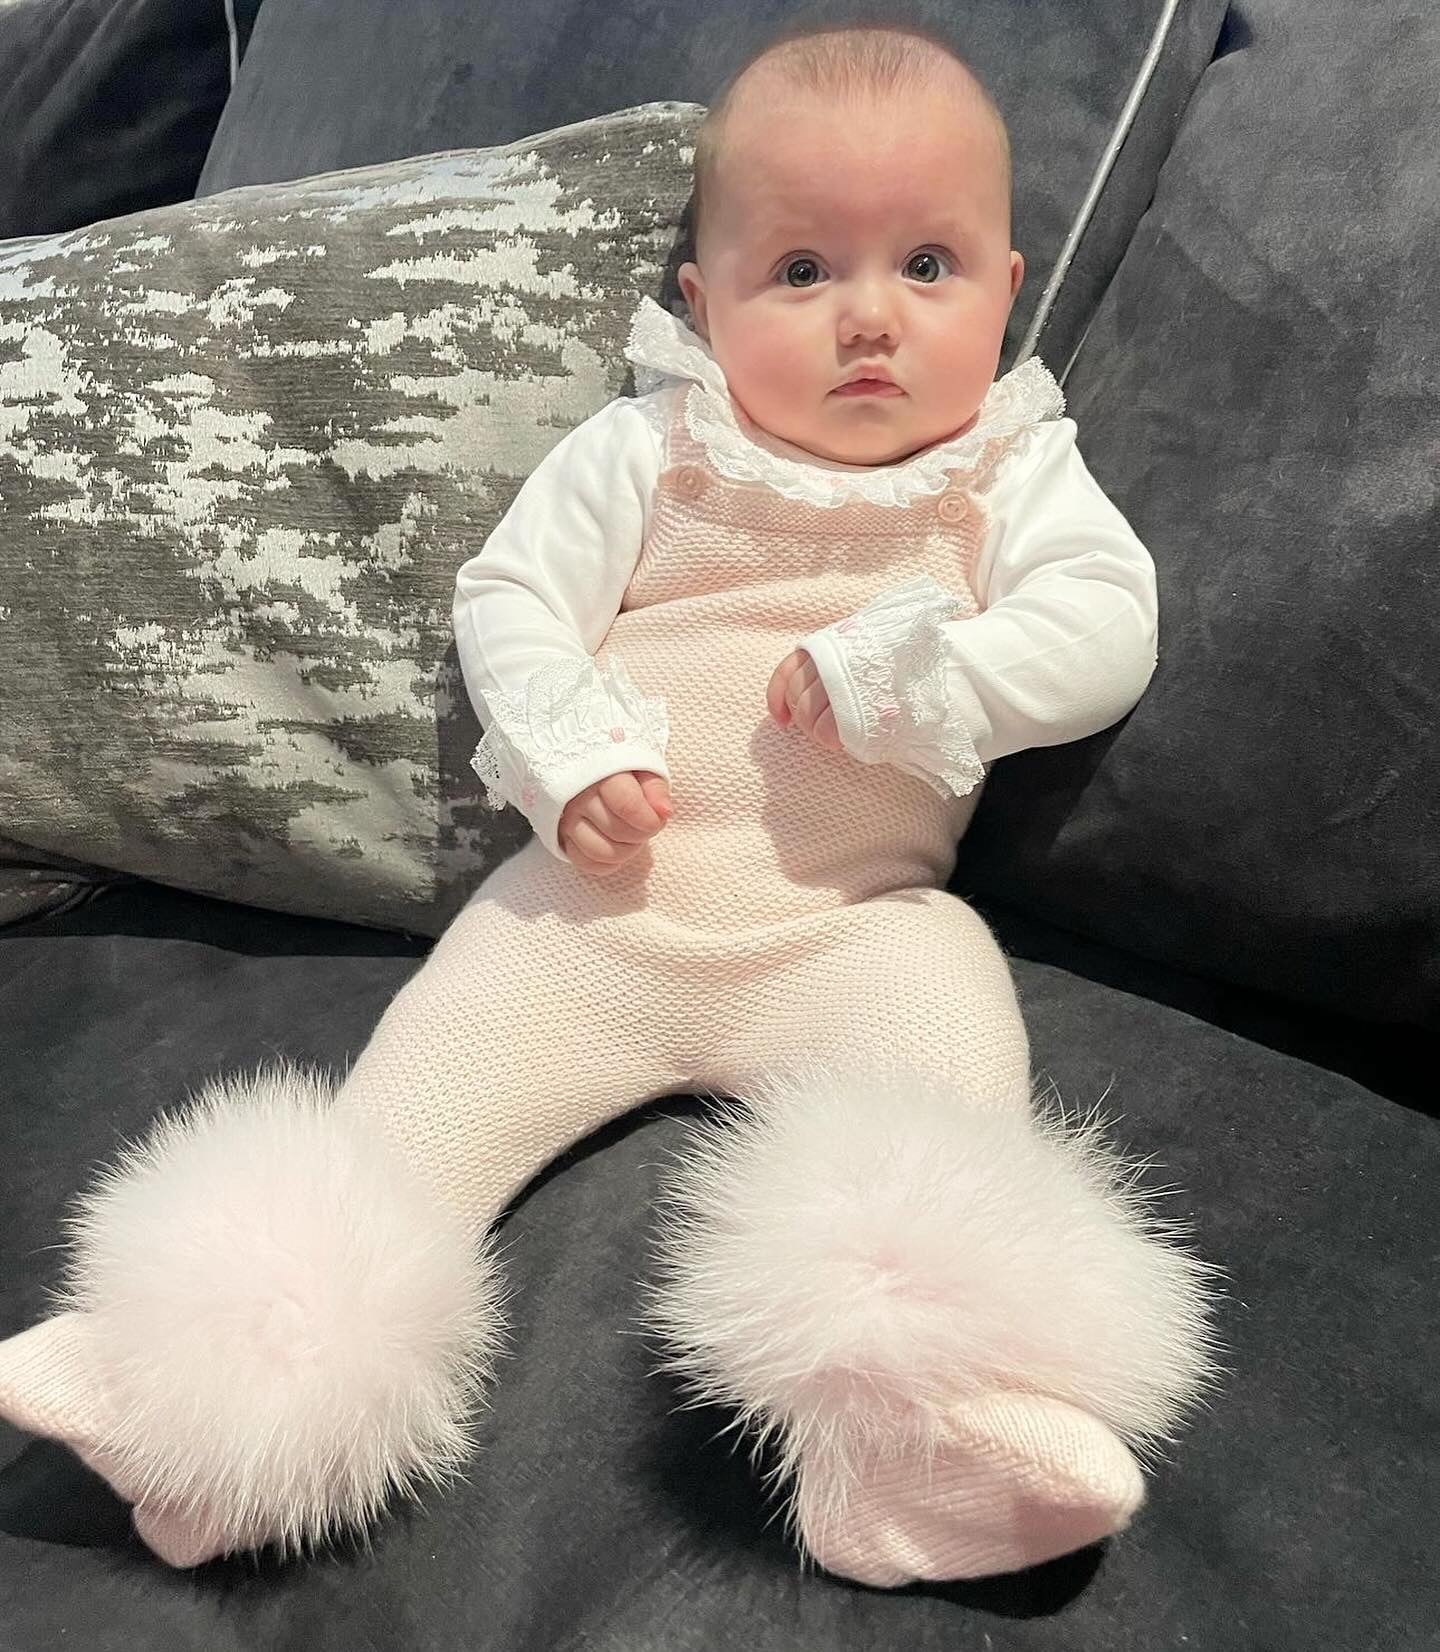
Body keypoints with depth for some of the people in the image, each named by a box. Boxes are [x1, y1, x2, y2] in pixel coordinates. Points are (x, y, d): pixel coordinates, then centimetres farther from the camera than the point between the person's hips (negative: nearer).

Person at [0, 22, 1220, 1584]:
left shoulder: (1016, 470, 7)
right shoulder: (646, 451, 6)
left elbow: (1107, 627, -6)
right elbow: (510, 595, 5)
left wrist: (886, 672, -18)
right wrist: (569, 761, -12)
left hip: (856, 914, 0)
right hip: (604, 891, 1)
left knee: (952, 1039, -28)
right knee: (430, 1079, -10)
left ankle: (936, 1403, -30)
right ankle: (264, 1344, -4)